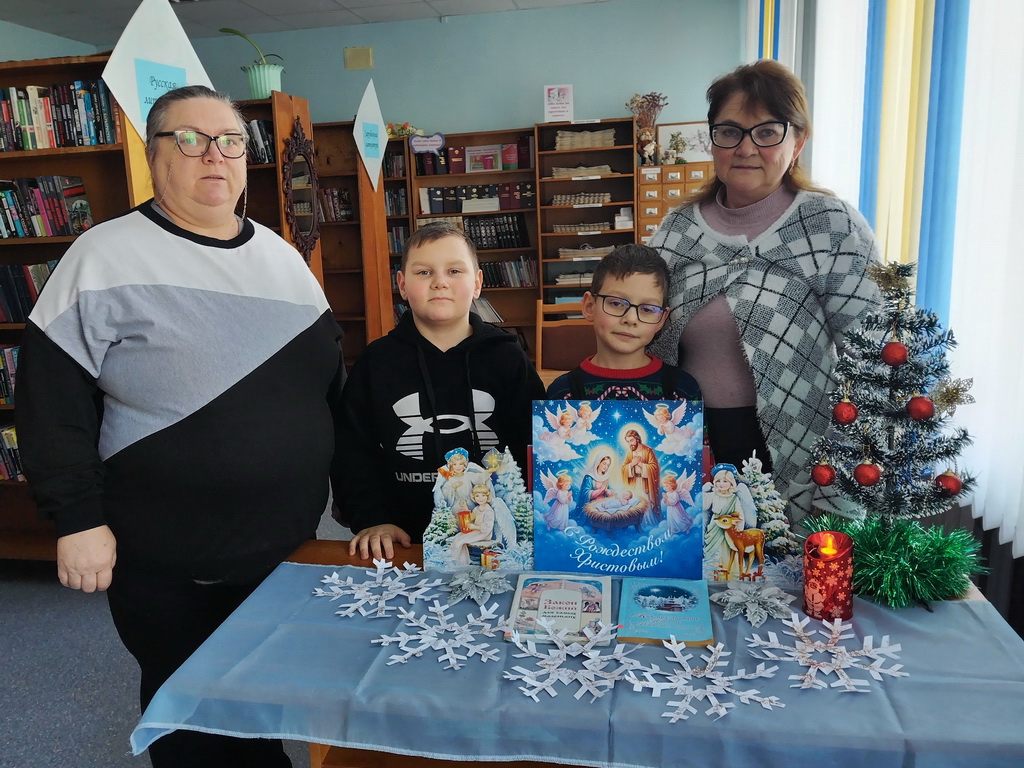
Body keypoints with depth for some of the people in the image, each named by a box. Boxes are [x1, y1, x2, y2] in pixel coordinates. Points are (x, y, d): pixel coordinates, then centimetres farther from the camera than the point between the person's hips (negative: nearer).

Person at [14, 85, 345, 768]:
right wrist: (78, 520, -13)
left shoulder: (283, 256, 6)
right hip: (165, 563, -4)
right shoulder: (106, 256, -9)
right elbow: (52, 397, -10)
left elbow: (332, 383, 12)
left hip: (290, 539, 5)